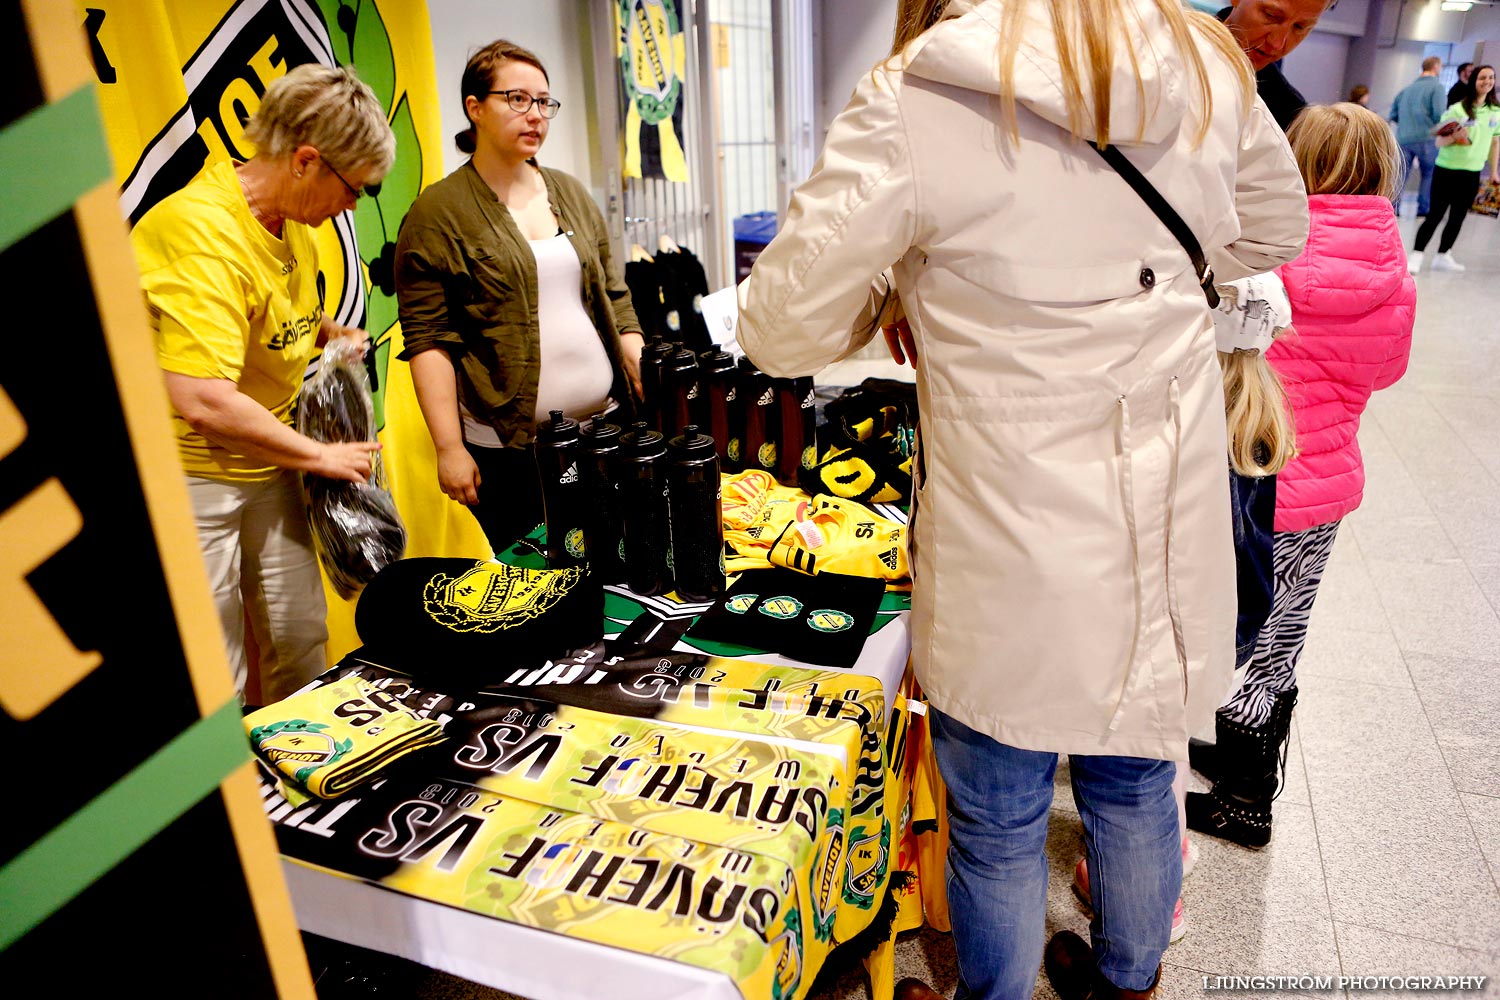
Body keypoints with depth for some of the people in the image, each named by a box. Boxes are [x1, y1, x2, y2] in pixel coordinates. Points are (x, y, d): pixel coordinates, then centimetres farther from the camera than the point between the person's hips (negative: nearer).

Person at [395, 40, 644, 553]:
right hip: (508, 447, -5)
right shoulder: (437, 213, -3)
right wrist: (449, 447, -13)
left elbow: (615, 300, 14)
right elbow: (427, 339, -7)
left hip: (605, 427, 5)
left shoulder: (572, 194, 13)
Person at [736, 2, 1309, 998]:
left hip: (1013, 567, -5)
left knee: (999, 829, 17)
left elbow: (778, 332, -12)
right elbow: (1277, 235, 18)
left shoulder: (913, 104, -17)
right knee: (1136, 786, 27)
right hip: (1170, 540, 6)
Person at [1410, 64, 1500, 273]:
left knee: (1458, 217, 9)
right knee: (1435, 215, -7)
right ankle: (1416, 257, -4)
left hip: (1472, 173, 5)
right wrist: (1455, 138, -29)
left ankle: (1442, 257, 17)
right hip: (1446, 170, -5)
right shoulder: (1458, 109, -8)